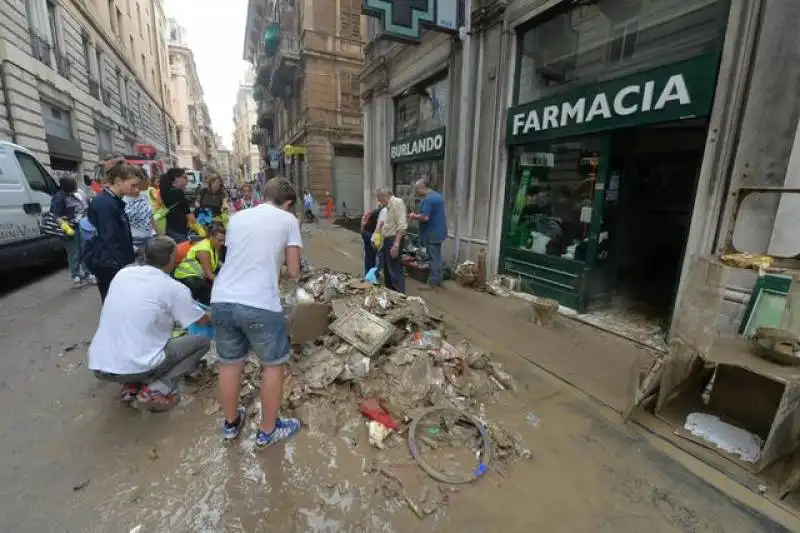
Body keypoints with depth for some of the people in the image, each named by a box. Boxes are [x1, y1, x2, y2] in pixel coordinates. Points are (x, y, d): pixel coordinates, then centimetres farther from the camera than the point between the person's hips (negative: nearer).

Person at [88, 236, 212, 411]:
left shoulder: (123, 273, 7)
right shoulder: (174, 288, -8)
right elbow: (202, 321, 8)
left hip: (98, 366, 6)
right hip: (137, 366, -6)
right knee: (202, 341, 10)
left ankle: (132, 386, 14)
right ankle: (157, 390, -4)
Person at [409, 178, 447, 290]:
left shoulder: (427, 199, -19)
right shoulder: (437, 195, 13)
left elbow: (425, 217, -27)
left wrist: (414, 216, -10)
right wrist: (418, 215, 13)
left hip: (432, 234, -10)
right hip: (438, 232, 10)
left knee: (433, 258, -3)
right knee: (437, 257, 15)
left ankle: (433, 283, 5)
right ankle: (438, 281, 23)